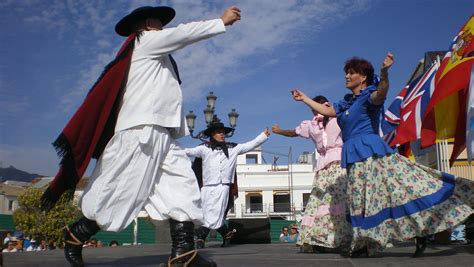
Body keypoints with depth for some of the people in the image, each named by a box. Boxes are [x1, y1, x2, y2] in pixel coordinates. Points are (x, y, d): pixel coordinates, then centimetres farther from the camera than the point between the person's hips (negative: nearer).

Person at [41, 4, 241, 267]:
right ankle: (75, 235, 12)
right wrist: (222, 21, 6)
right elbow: (184, 33, 2)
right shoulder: (144, 41, 5)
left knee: (182, 185, -6)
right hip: (140, 130, -10)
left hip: (162, 134, 10)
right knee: (119, 192, -7)